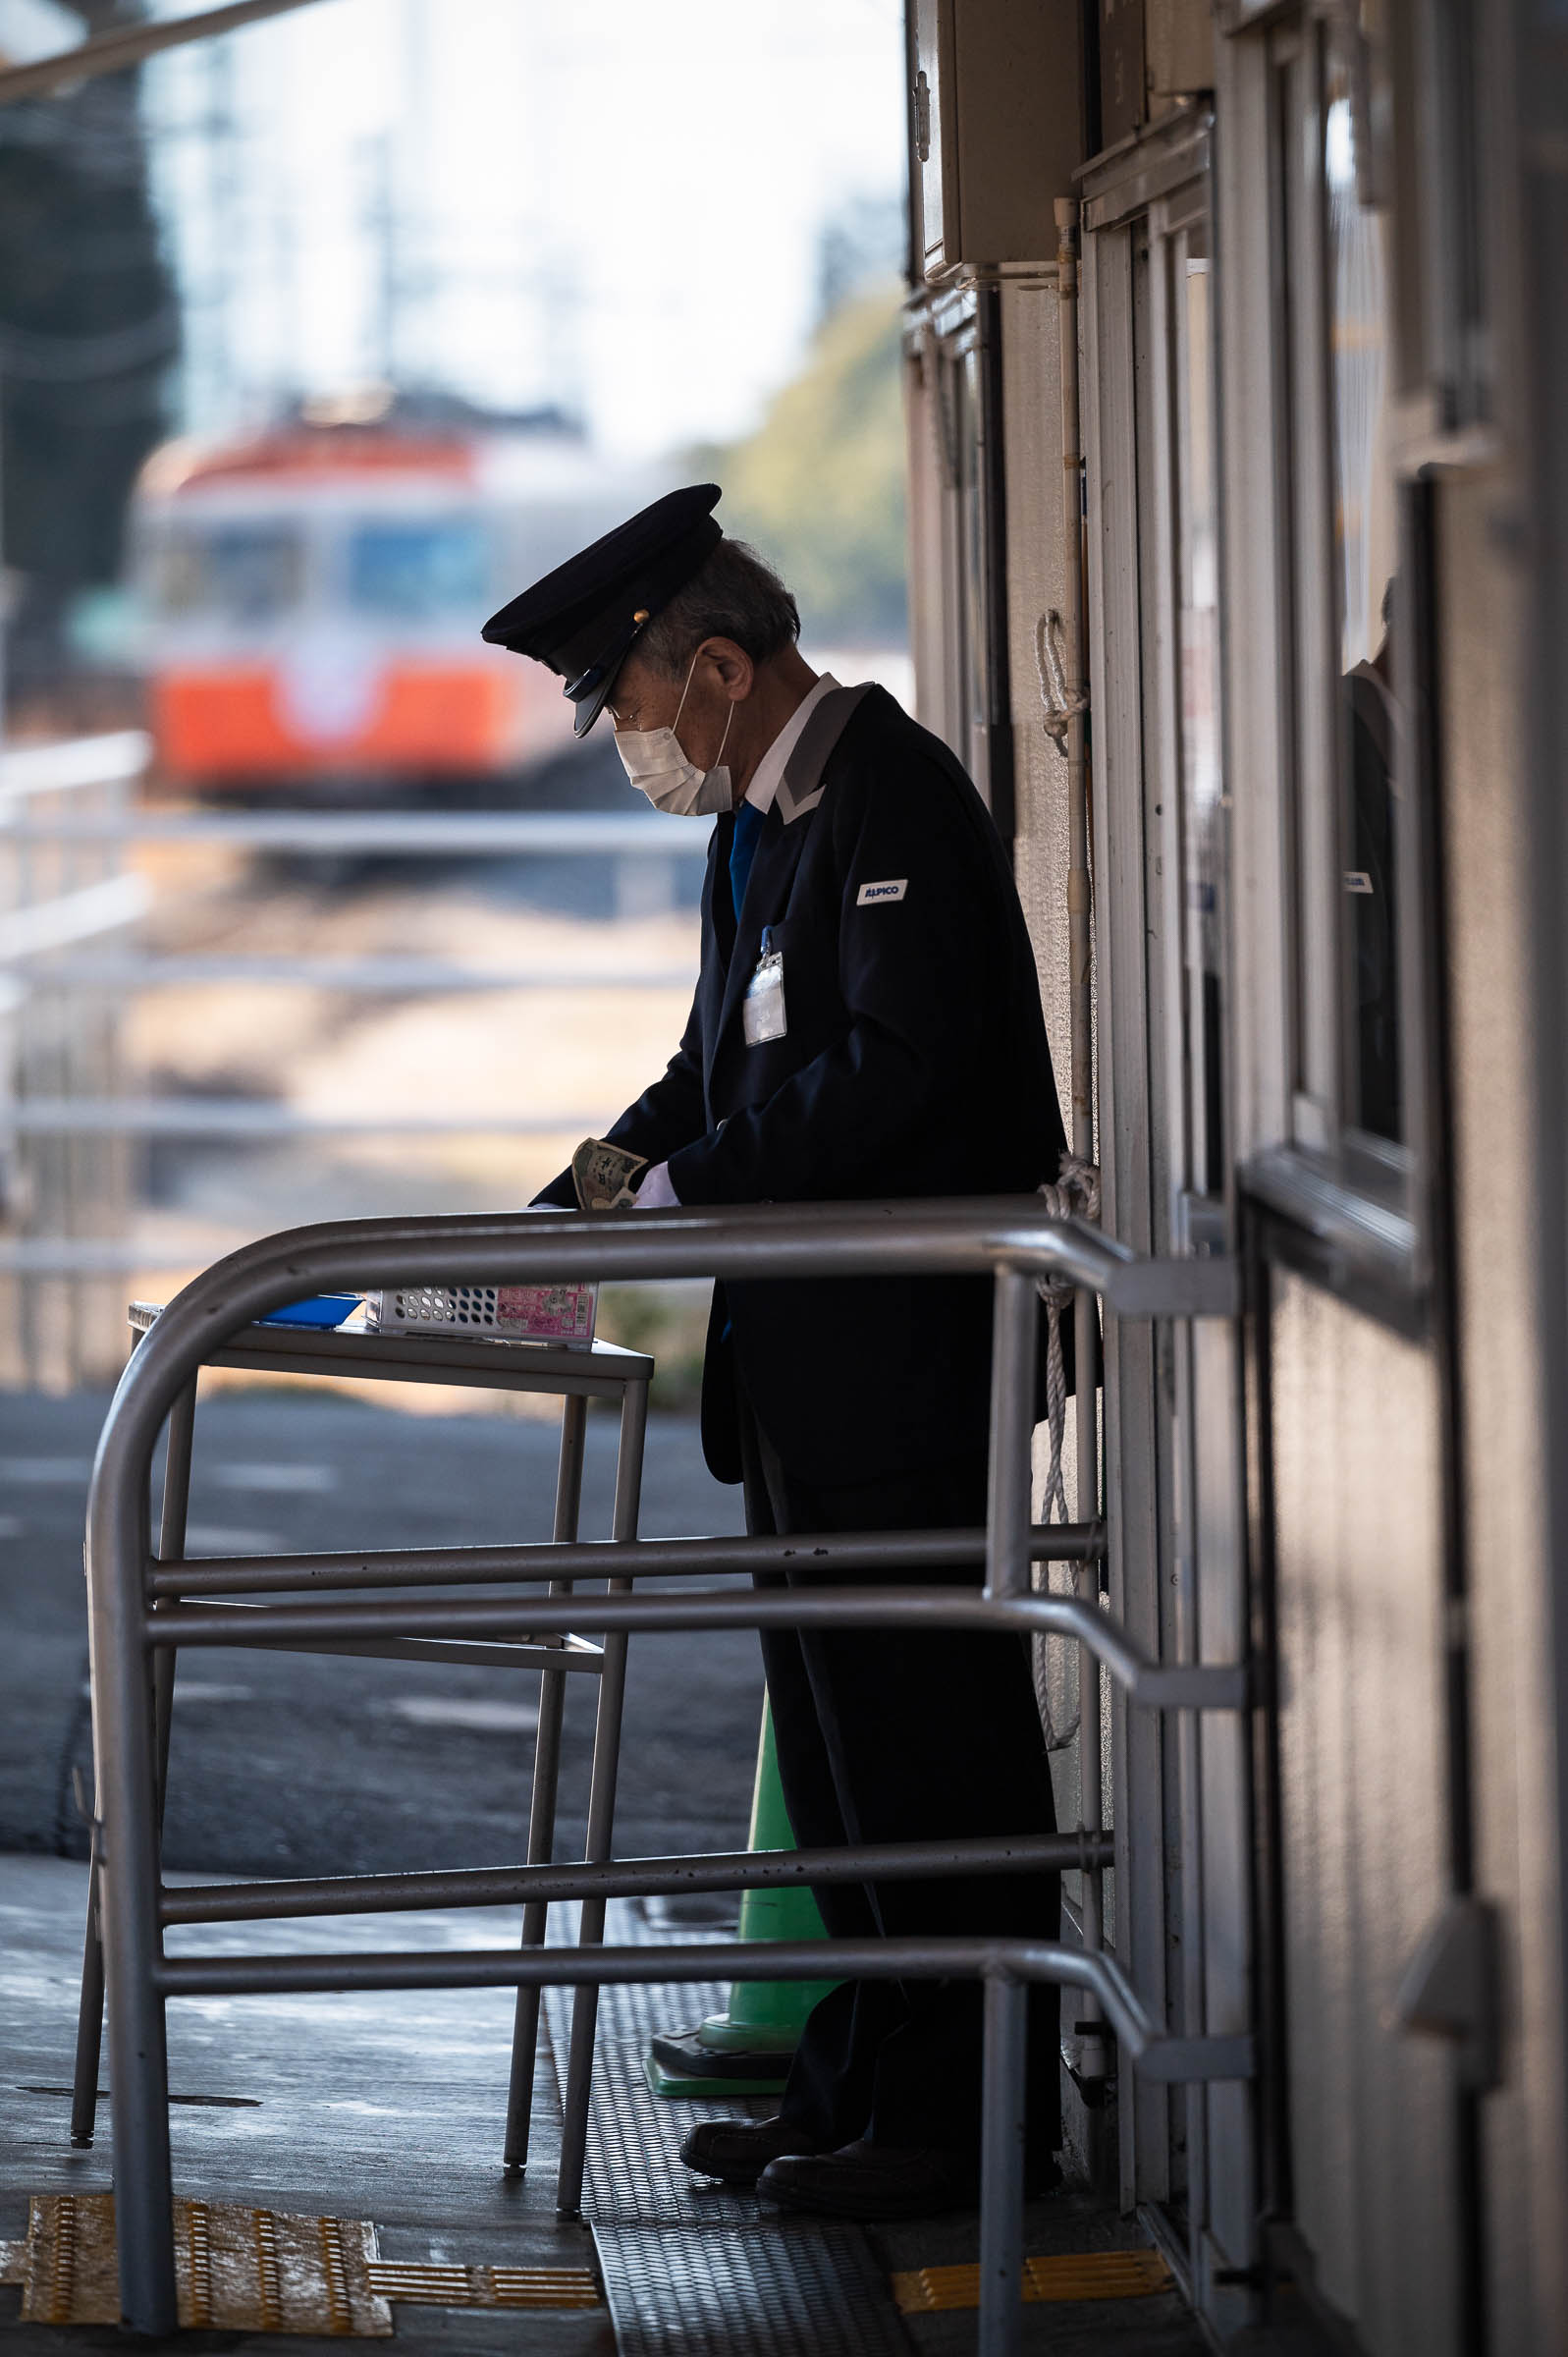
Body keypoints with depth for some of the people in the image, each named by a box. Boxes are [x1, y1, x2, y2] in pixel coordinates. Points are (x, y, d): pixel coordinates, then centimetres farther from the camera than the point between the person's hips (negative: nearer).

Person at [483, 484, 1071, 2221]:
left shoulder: (891, 794, -15)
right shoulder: (759, 818, 17)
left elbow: (900, 1066, -23)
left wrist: (686, 1189, -17)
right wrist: (591, 1196, 6)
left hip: (906, 1353, -10)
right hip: (808, 1362, 10)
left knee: (927, 1727, -5)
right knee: (838, 1732, 13)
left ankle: (968, 2113, 1)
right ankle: (865, 2085, 21)